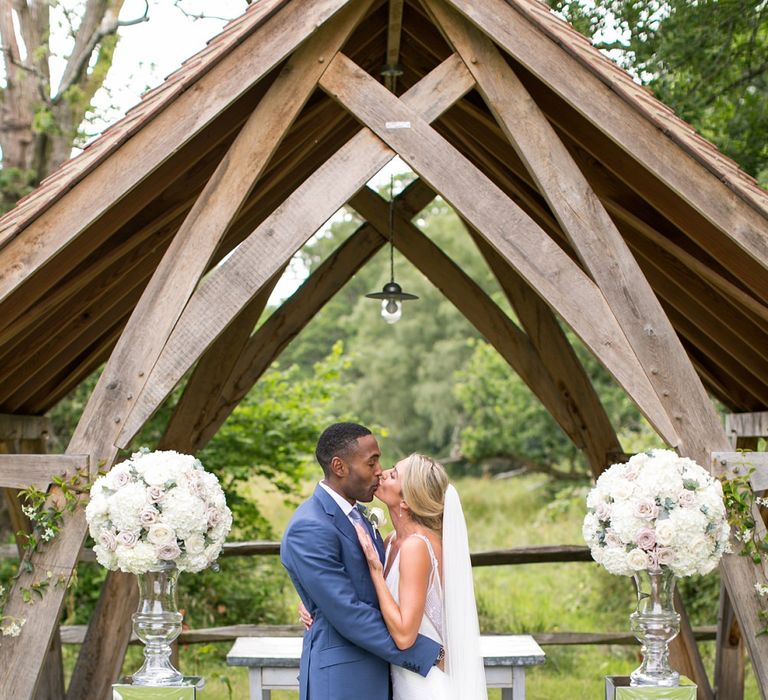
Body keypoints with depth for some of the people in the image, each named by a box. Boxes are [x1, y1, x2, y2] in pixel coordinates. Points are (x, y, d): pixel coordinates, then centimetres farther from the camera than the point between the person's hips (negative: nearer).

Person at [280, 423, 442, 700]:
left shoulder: (354, 513, 10)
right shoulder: (308, 530, -20)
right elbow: (348, 614, -22)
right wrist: (428, 655, -17)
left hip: (376, 670, 9)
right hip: (341, 677, -9)